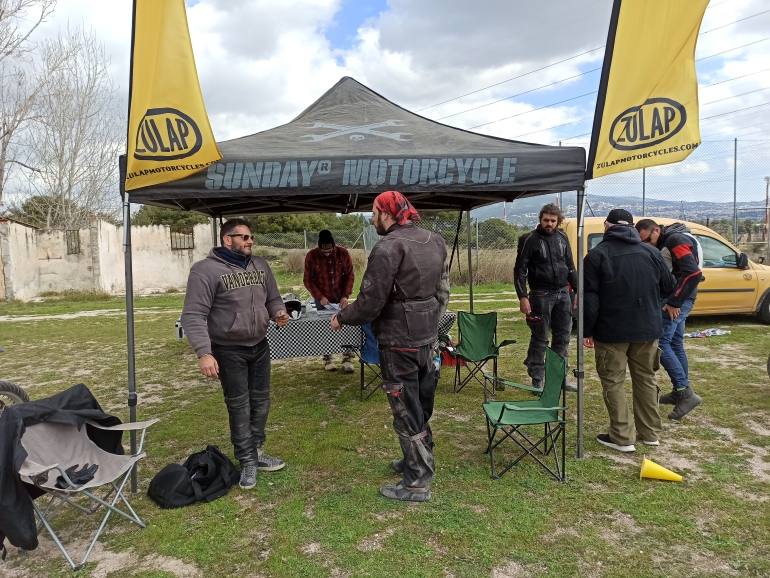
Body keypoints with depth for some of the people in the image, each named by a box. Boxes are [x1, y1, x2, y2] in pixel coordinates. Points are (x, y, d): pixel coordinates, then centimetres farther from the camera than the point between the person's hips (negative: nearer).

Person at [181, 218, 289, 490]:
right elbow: (193, 315, -20)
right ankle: (247, 462, 18)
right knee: (239, 407, 4)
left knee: (261, 402, 15)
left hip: (260, 346, 6)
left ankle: (257, 452, 33)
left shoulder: (260, 265, 5)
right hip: (228, 351, -6)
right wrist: (204, 352, -29)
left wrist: (278, 312, -9)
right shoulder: (206, 270, -16)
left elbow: (273, 297, 15)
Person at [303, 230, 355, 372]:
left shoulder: (343, 253, -10)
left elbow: (350, 275, -2)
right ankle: (327, 359, 16)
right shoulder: (311, 256, -12)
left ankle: (346, 359, 8)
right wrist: (320, 297, -15)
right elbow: (308, 280, -6)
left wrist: (346, 296, -10)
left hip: (340, 298, 1)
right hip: (323, 299, -1)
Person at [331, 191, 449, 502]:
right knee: (421, 404, 20)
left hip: (399, 341, -8)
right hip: (428, 336, 8)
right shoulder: (435, 242, 6)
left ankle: (417, 482, 15)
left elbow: (370, 303, -19)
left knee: (406, 409, 4)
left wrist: (341, 318, -2)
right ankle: (418, 461, 37)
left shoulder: (388, 248, -19)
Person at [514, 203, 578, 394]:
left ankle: (560, 377, 24)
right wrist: (522, 297, -16)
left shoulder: (562, 237, 10)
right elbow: (520, 270, -8)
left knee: (563, 337, 11)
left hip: (563, 293, 5)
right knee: (539, 339, 0)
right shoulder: (529, 240, -6)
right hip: (541, 295, -5)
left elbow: (570, 266, 17)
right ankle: (537, 380, 10)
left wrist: (577, 290, 11)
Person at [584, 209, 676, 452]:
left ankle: (622, 437, 6)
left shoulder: (597, 254, -8)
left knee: (613, 382, 4)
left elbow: (590, 297, -12)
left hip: (611, 330, -4)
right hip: (647, 328, 5)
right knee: (646, 379, 17)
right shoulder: (651, 252, 4)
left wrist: (587, 330, -5)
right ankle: (650, 433, 25)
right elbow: (669, 285, 14)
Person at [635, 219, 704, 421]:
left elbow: (693, 273, -24)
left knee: (660, 344, -12)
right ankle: (680, 392, 24)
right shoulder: (667, 242, 15)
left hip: (677, 301, -11)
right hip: (676, 300, 11)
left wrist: (673, 302, -22)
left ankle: (686, 393, -9)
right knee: (675, 344, 15)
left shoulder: (676, 239, -16)